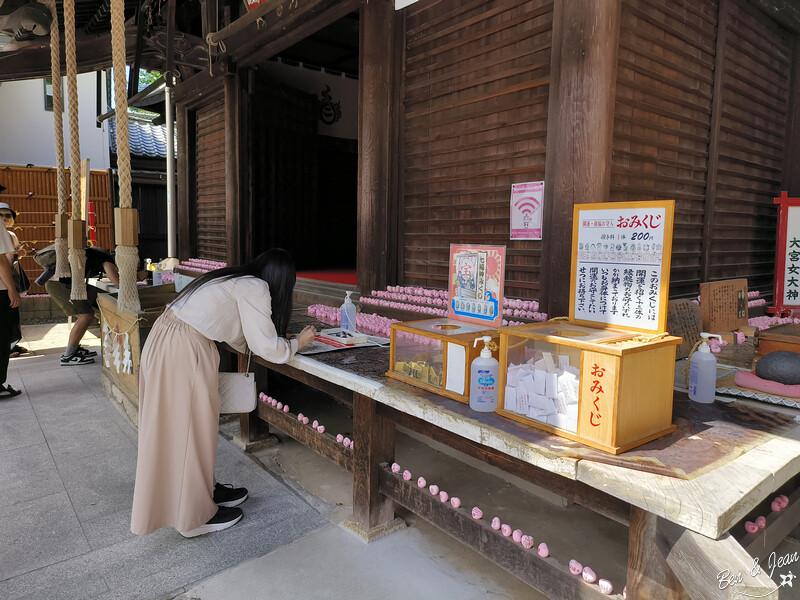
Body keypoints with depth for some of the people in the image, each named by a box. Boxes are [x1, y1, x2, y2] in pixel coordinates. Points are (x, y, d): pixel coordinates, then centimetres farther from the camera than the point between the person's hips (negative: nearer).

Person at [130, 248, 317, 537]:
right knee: (189, 430, 5)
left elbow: (235, 335, 24)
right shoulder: (255, 289, -13)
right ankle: (195, 514, 22)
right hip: (182, 353, -9)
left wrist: (283, 342, 21)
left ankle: (206, 489, 37)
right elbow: (268, 348, -14)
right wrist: (298, 342, 4)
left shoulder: (237, 280, 15)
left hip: (163, 340, 10)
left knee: (192, 426, 20)